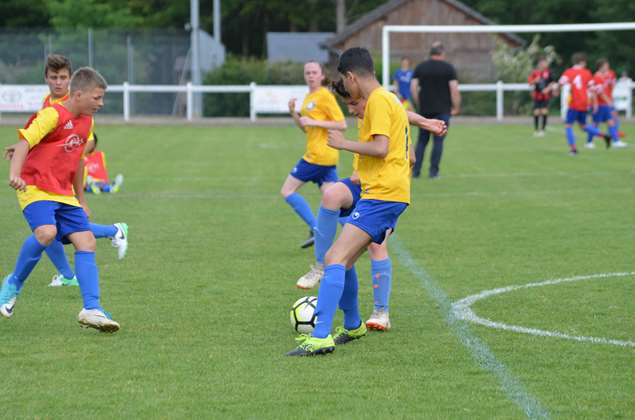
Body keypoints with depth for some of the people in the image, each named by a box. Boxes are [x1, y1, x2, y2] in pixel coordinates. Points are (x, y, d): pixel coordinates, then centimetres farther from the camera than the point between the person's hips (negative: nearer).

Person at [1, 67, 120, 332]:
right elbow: (25, 143, -21)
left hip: (63, 194, 8)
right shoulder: (53, 115, -13)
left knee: (87, 242, -7)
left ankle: (91, 309, -9)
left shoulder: (86, 122, 12)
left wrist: (80, 199, 29)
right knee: (46, 232, -31)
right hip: (35, 188, -8)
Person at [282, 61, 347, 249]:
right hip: (328, 156, 9)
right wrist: (293, 112, 7)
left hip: (319, 154, -9)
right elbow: (305, 128, 23)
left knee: (287, 191, -3)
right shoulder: (309, 97, 17)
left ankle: (315, 229, -5)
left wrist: (314, 122, -18)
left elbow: (342, 125, -15)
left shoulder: (325, 96, -10)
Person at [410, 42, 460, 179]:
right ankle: (433, 171, -1)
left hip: (425, 110, 3)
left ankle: (415, 170, 5)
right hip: (442, 110, -3)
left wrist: (419, 104, 12)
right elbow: (454, 89, -9)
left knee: (422, 140, 11)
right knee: (438, 141, 2)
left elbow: (413, 88, 2)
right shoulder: (448, 68, -3)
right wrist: (456, 107, 1)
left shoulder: (420, 67, 6)